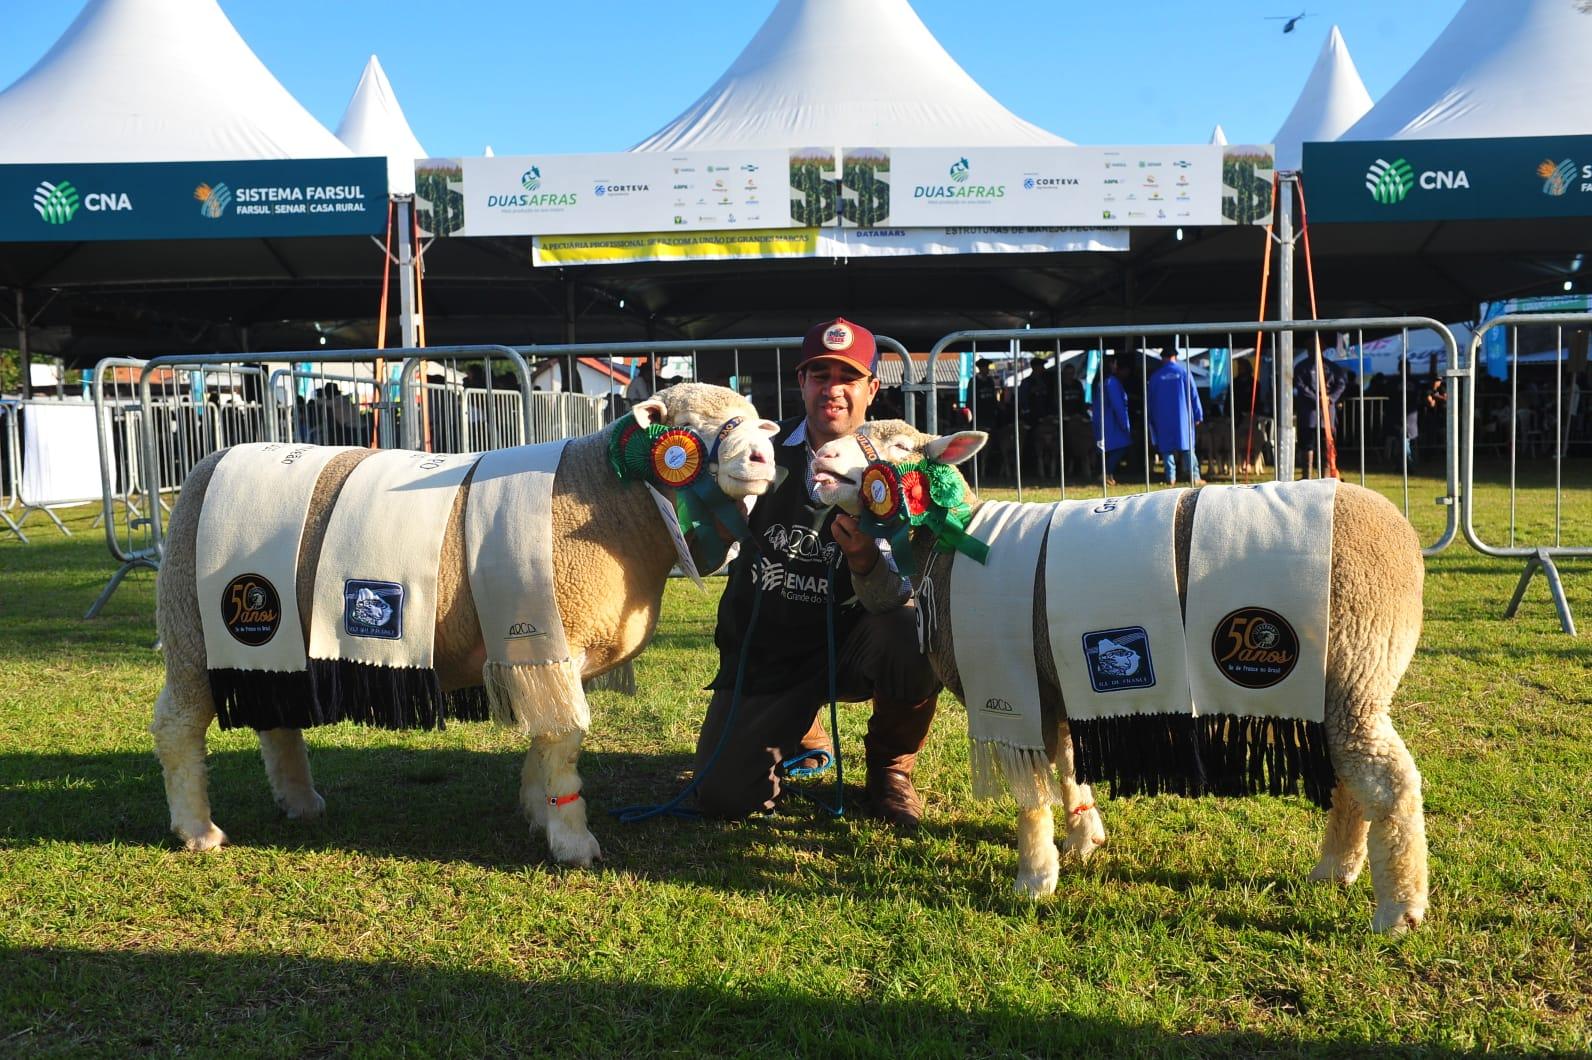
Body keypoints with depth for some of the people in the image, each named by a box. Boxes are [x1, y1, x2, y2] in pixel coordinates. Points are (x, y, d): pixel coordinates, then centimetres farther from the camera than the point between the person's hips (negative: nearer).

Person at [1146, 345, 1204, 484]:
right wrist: (1198, 415, 4)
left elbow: (1151, 400, 10)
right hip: (1183, 417, -1)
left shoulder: (1155, 376, 3)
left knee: (1167, 448, 5)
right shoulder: (1184, 371, -2)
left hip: (1163, 419, 1)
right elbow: (1193, 395, -1)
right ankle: (1194, 476, -4)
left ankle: (1170, 477, 0)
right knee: (1188, 447, 3)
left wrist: (1152, 420, 19)